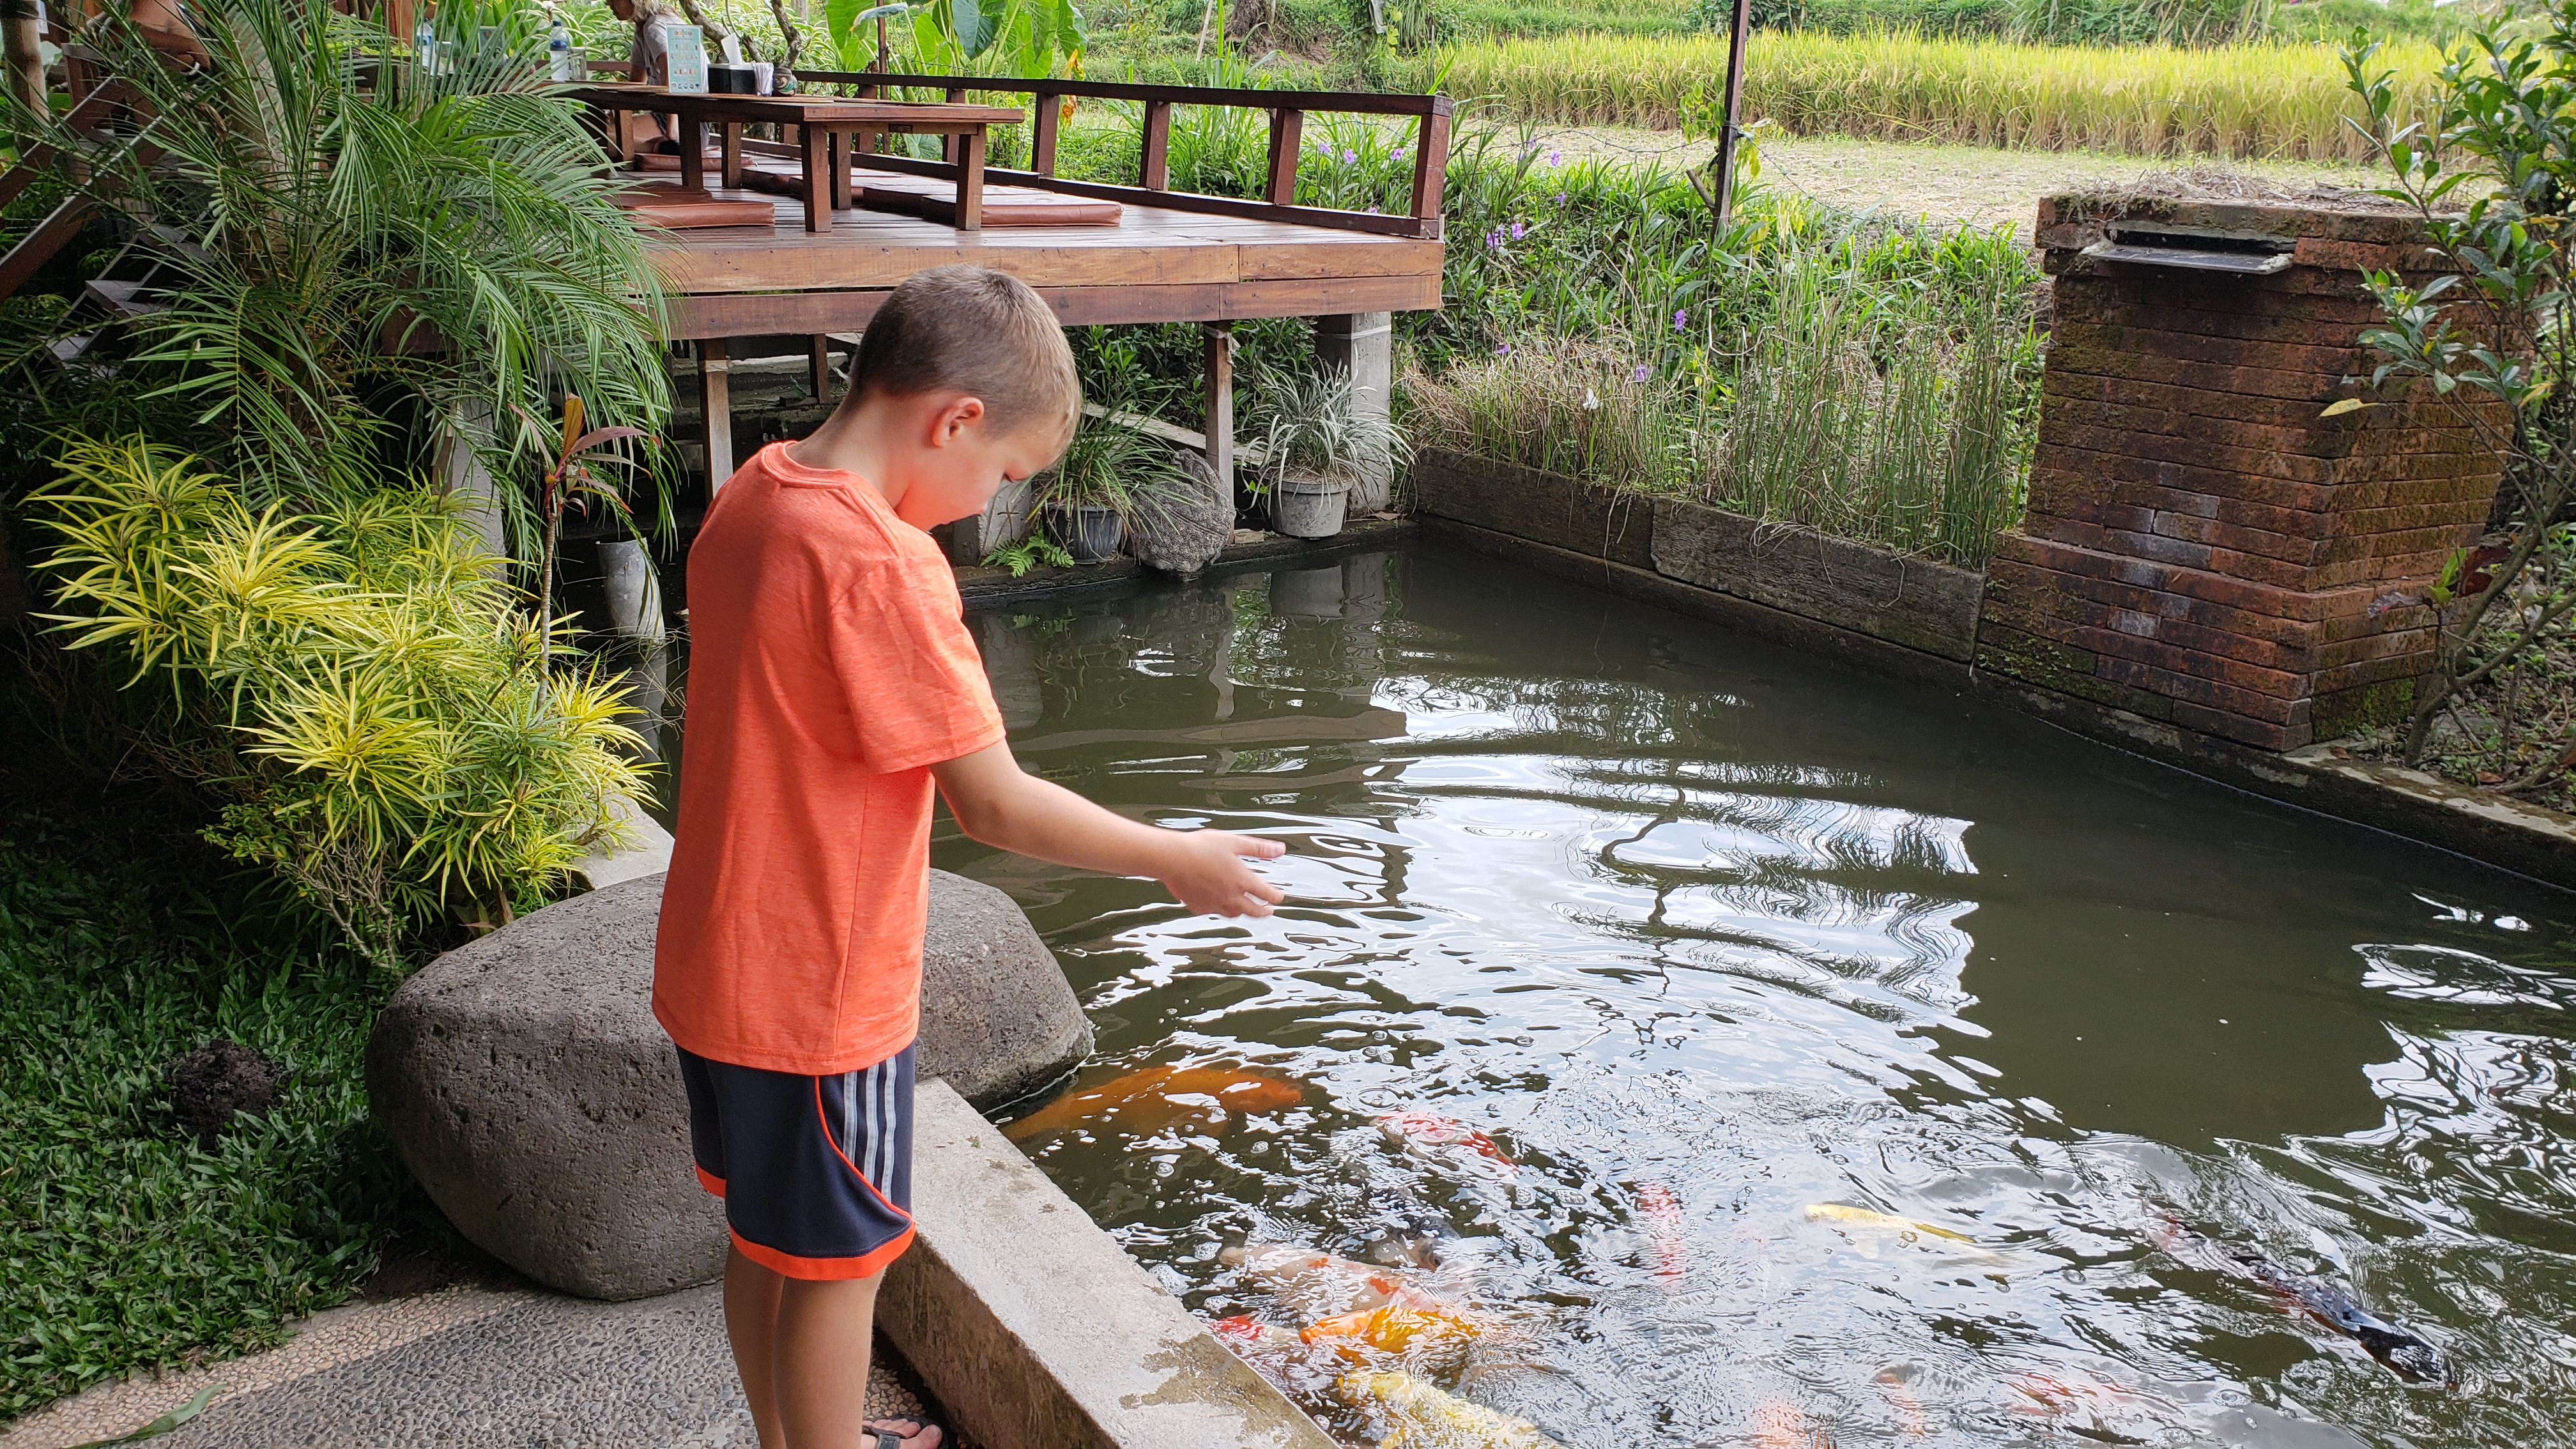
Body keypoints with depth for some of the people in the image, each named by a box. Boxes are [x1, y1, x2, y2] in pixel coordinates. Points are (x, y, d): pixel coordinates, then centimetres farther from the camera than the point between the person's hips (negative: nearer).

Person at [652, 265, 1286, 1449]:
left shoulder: (750, 498, 0)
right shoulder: (881, 565, -27)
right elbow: (995, 806, -24)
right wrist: (1178, 860, -13)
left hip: (718, 967, 9)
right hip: (820, 994, -9)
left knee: (766, 1233, 25)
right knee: (837, 1261, 11)